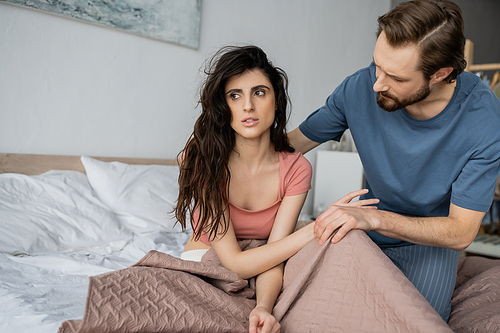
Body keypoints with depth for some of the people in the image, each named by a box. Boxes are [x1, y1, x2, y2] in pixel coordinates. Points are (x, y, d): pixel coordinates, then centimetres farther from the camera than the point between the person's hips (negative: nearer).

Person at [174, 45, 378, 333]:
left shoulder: (295, 168, -12)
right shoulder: (199, 159, -20)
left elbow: (274, 254, -17)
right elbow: (235, 262, -23)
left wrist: (263, 308, -38)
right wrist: (319, 227, -28)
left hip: (261, 281, 2)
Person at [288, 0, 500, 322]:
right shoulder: (360, 88, -20)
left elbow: (460, 232, -22)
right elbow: (292, 143, -6)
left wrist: (374, 217, -36)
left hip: (432, 238, -1)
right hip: (372, 227, 2)